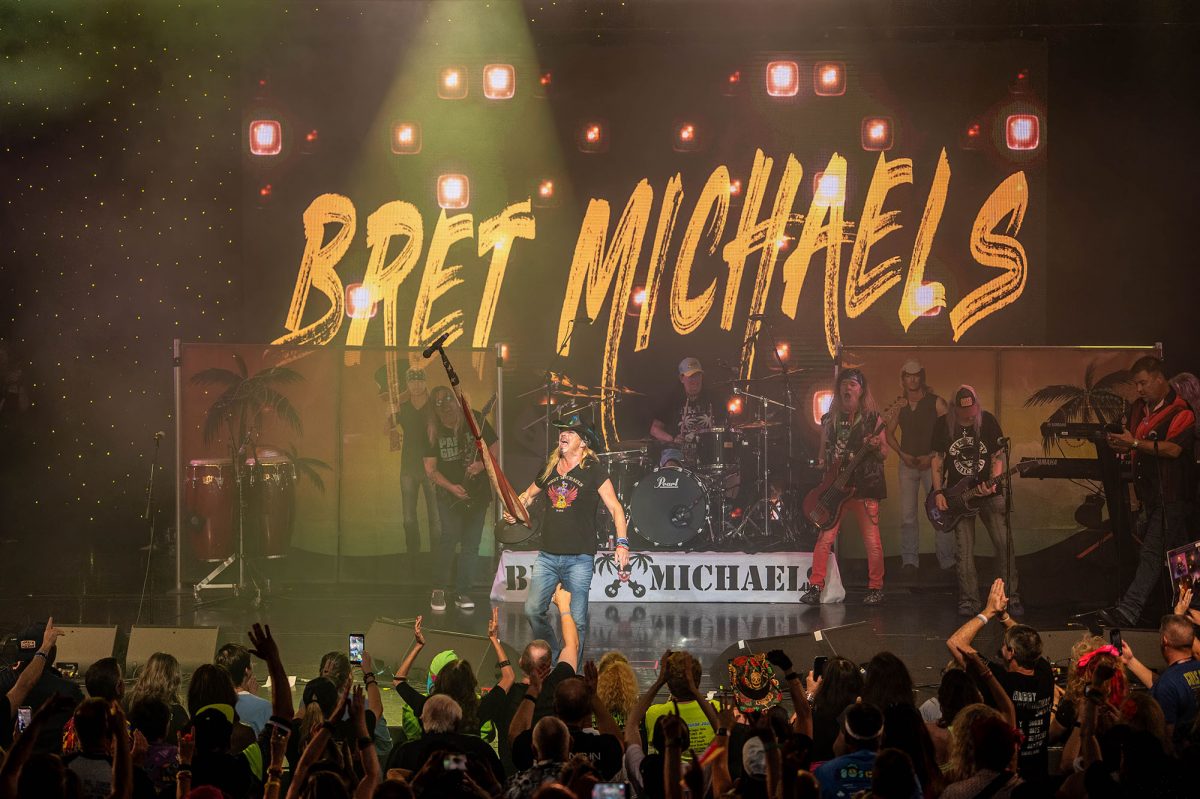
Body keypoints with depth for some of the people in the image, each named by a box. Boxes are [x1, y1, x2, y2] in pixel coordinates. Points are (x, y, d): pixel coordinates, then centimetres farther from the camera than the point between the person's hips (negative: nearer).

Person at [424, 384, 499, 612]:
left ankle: (462, 592, 11)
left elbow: (495, 448, 2)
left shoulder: (475, 422, -3)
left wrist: (481, 465, -18)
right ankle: (438, 589, -4)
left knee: (471, 544, 2)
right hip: (448, 494, -1)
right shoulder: (433, 432, -2)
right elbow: (430, 469, -1)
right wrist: (451, 487, -15)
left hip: (477, 492, 1)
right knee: (450, 536, -17)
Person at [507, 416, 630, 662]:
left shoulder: (593, 471, -2)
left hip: (579, 558, -4)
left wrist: (622, 543, -18)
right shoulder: (549, 470, 13)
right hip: (547, 556, 5)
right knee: (533, 610, -3)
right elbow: (529, 494, 31)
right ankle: (551, 657, 18)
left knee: (576, 621, -2)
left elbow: (615, 508, -6)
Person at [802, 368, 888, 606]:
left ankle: (875, 588, 7)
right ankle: (815, 587, -3)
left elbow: (884, 454, 4)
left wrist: (876, 447, -18)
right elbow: (823, 454, 16)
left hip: (865, 487, -3)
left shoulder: (871, 419, 3)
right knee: (825, 537, -5)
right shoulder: (829, 420, 12)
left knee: (872, 540, -3)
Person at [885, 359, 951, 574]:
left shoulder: (936, 403, -3)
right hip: (908, 464, 4)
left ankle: (947, 561, -3)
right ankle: (909, 560, 6)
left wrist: (932, 456, -11)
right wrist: (902, 454, 2)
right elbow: (889, 433, 18)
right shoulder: (900, 406, 9)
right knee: (907, 514, 2)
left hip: (931, 464, -3)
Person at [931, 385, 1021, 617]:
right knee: (964, 550, -3)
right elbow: (937, 459, 3)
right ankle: (969, 600, 4)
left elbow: (997, 457, 0)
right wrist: (938, 492, -5)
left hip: (989, 493, 0)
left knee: (1004, 544, -5)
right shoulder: (943, 424, -3)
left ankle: (1011, 598, 1)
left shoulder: (988, 421, -5)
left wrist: (993, 483, -17)